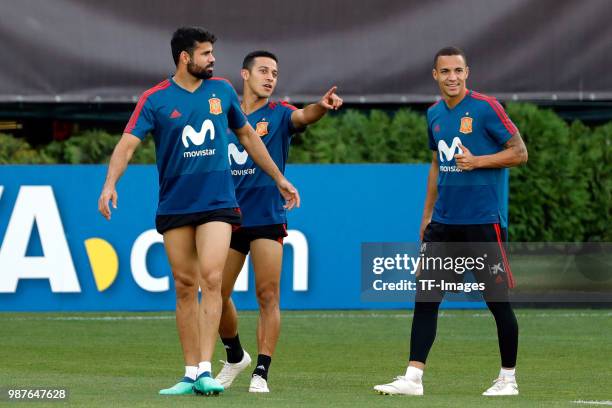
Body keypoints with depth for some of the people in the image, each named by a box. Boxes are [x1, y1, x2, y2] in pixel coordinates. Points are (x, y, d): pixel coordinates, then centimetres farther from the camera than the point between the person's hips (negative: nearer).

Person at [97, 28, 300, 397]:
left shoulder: (222, 90, 7)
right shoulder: (155, 100, -2)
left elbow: (248, 135, 20)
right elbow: (128, 143, -11)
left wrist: (279, 179, 25)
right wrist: (111, 183, -28)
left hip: (217, 202, 0)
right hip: (174, 207, 0)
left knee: (211, 279, -15)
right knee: (185, 286, 3)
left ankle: (205, 370, -18)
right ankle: (191, 374, 10)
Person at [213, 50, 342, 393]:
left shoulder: (279, 114, 1)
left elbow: (303, 116, -23)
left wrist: (322, 106, -45)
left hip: (267, 219, -3)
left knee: (268, 295, -9)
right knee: (217, 294, 7)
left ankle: (261, 373, -8)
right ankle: (235, 356, 30)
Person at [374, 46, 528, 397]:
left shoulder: (485, 108, -8)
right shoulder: (435, 114, 11)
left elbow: (520, 153, -6)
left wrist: (478, 161, -18)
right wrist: (427, 215, 21)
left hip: (483, 221, -6)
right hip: (444, 222, 6)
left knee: (498, 301, 1)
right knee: (425, 297, -2)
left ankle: (508, 379, 14)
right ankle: (413, 378, -2)